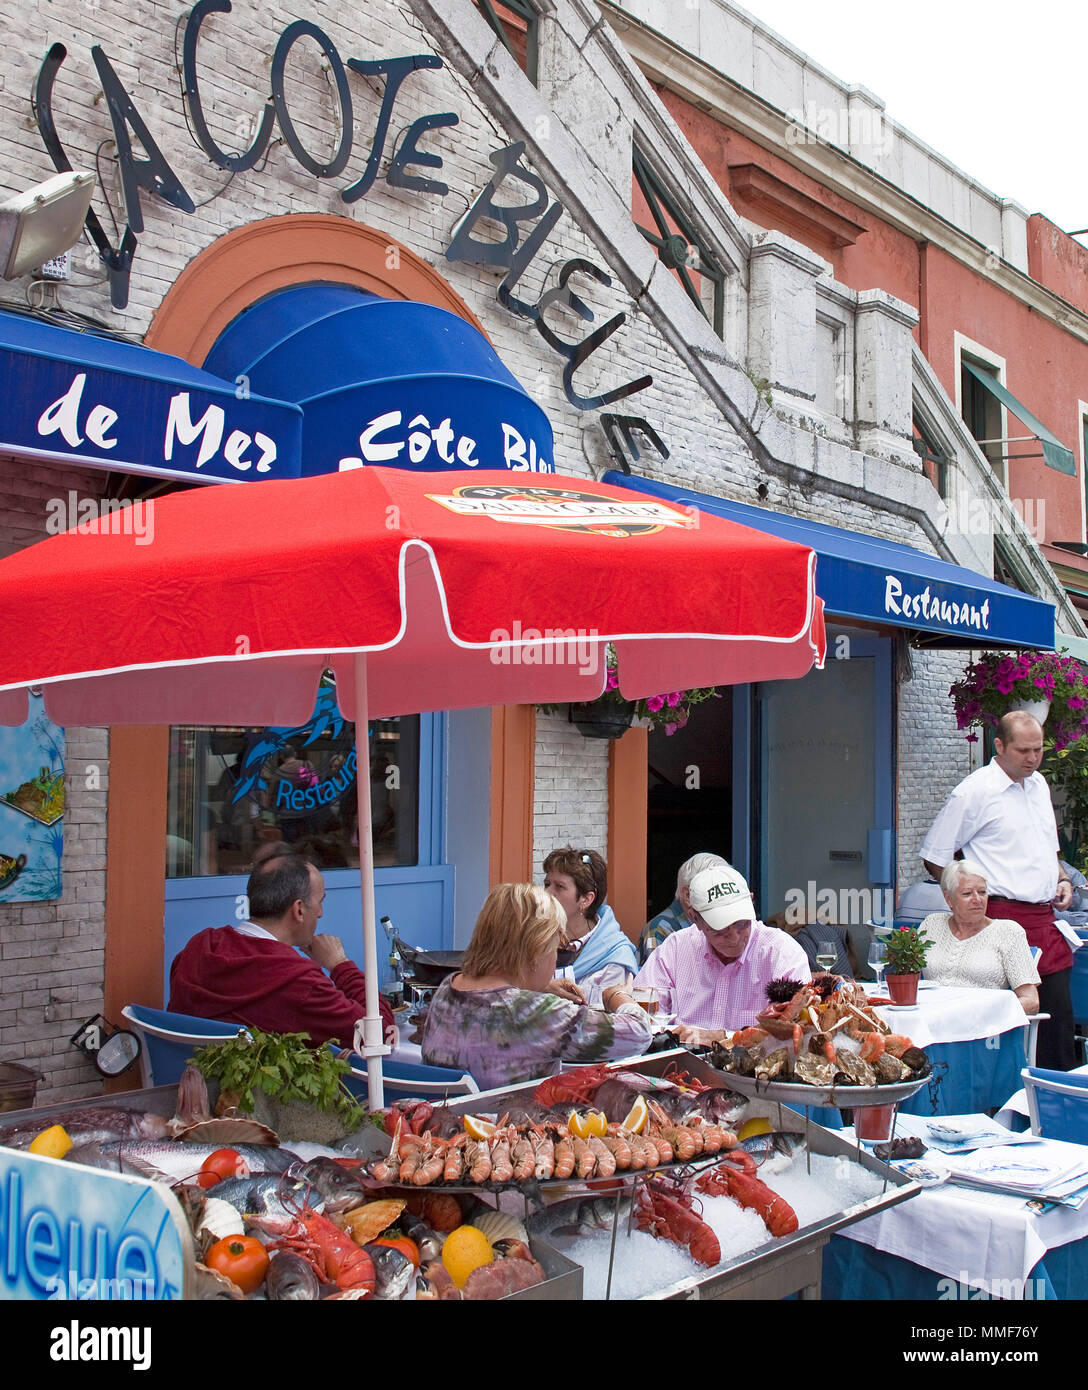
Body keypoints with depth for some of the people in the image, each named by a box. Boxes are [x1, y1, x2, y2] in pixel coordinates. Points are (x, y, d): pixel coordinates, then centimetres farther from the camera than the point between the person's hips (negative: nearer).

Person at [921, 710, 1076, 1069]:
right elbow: (934, 857, -4)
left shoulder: (1039, 784, 15)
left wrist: (1062, 879, 12)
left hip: (1045, 918, 7)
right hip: (1004, 916, -7)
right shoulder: (975, 791, -8)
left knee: (1058, 1011, 8)